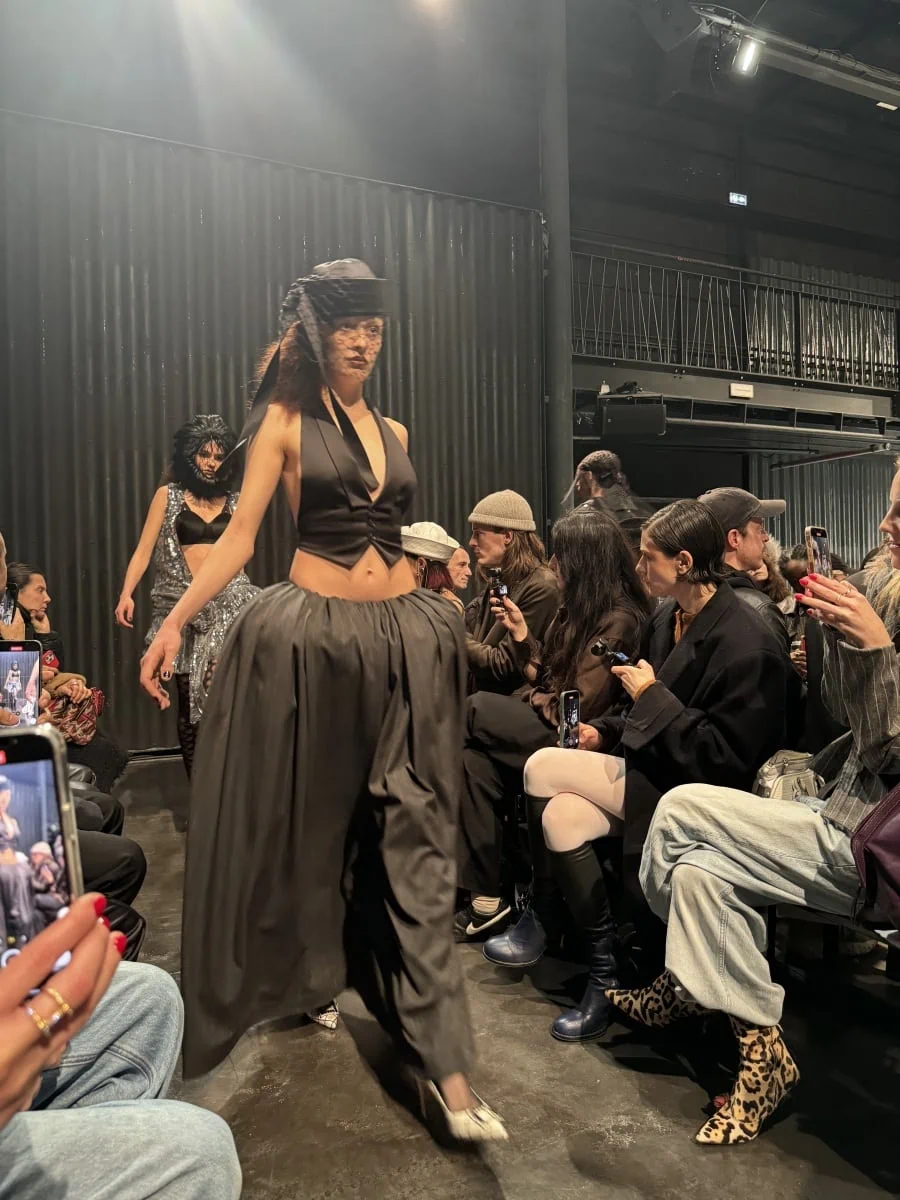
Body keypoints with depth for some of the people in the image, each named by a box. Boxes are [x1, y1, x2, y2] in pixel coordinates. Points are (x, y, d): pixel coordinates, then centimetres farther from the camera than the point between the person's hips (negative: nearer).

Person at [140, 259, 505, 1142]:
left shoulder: (394, 432, 15)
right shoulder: (285, 422, 2)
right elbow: (240, 534, -5)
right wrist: (174, 621, -15)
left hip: (407, 634, 4)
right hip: (311, 632, -3)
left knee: (413, 835, -1)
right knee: (306, 821, 10)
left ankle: (442, 1064, 4)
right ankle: (301, 979, 38)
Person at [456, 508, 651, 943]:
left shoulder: (619, 620, -15)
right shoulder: (578, 610, 13)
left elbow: (576, 709, -18)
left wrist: (530, 702, -3)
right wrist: (522, 634, 6)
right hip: (549, 729, 8)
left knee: (473, 710, -14)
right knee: (475, 763, -18)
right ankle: (485, 897, -13)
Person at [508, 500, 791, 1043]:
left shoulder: (748, 643, -20)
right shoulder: (666, 618, 6)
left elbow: (725, 759, -22)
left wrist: (652, 696, -21)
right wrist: (606, 732, 1)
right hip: (652, 772, 8)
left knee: (542, 768, -19)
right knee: (561, 814, -19)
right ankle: (606, 969, -4)